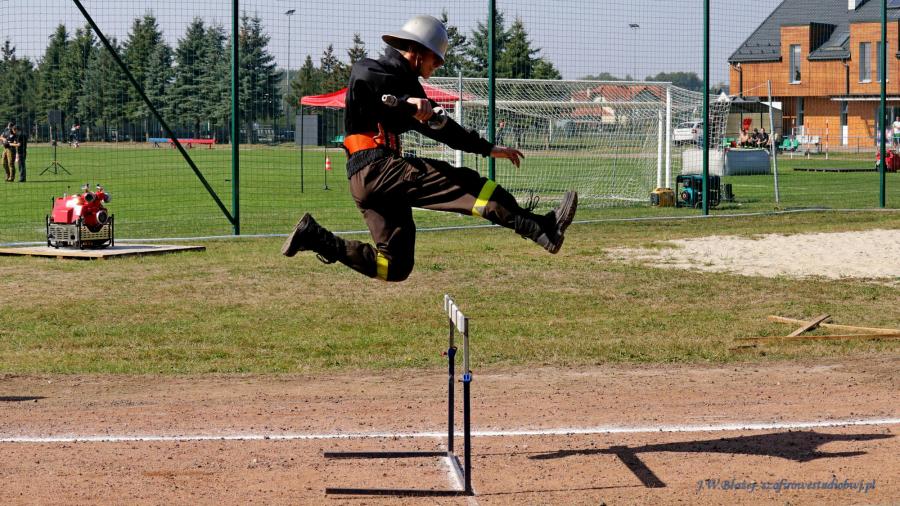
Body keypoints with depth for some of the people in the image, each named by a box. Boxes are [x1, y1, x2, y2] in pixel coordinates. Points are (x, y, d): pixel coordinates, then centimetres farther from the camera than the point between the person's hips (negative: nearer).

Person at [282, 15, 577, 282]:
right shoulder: (376, 70, -1)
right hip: (375, 168, -10)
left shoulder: (407, 84, 25)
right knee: (467, 183, -17)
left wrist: (488, 148, 26)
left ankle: (315, 238, 7)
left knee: (395, 268, 7)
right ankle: (544, 230, -27)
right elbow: (361, 76, -27)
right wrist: (407, 100, -40)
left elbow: (439, 126, 29)